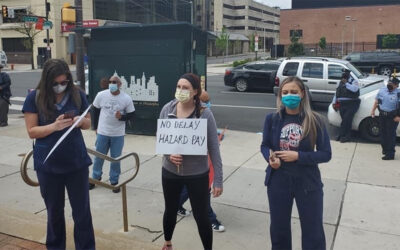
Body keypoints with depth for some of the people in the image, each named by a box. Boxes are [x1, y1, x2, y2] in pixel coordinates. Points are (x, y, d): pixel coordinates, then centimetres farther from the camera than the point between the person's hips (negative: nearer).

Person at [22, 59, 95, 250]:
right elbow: (32, 131, -7)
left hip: (77, 162, 1)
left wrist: (80, 120, -16)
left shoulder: (77, 94, -2)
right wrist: (54, 126, -25)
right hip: (48, 164, 0)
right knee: (54, 211, 16)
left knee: (82, 211, 7)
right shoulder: (35, 97, -7)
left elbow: (88, 123, 7)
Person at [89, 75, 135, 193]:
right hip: (102, 133, 1)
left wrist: (122, 117, -22)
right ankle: (95, 178, 31)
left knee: (116, 159, 8)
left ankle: (114, 181, 23)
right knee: (98, 157, 13)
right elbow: (95, 110, 8)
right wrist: (96, 126, 11)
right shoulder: (101, 95, -6)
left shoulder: (126, 98, -10)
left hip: (118, 135, -1)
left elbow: (131, 114, -2)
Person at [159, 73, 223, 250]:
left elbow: (214, 149, -11)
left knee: (201, 217, 6)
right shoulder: (167, 109, -6)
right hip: (170, 172, 3)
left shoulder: (205, 114, -15)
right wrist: (169, 154, -17)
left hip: (197, 174, -3)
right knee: (170, 210, 22)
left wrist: (218, 180, -11)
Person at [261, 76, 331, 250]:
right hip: (278, 181, 2)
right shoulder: (272, 119, -5)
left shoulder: (314, 120, -10)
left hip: (307, 182, -1)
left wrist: (298, 156, -20)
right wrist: (270, 158, -16)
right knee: (279, 228, 19)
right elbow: (265, 146, 6)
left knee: (313, 231, 11)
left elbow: (326, 154, -8)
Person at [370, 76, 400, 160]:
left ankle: (390, 154, 4)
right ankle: (385, 150, 34)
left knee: (391, 135, -3)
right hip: (382, 115, 6)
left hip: (392, 117, -5)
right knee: (383, 133, 15)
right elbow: (376, 101, 15)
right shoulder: (382, 90, 7)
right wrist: (373, 110, 8)